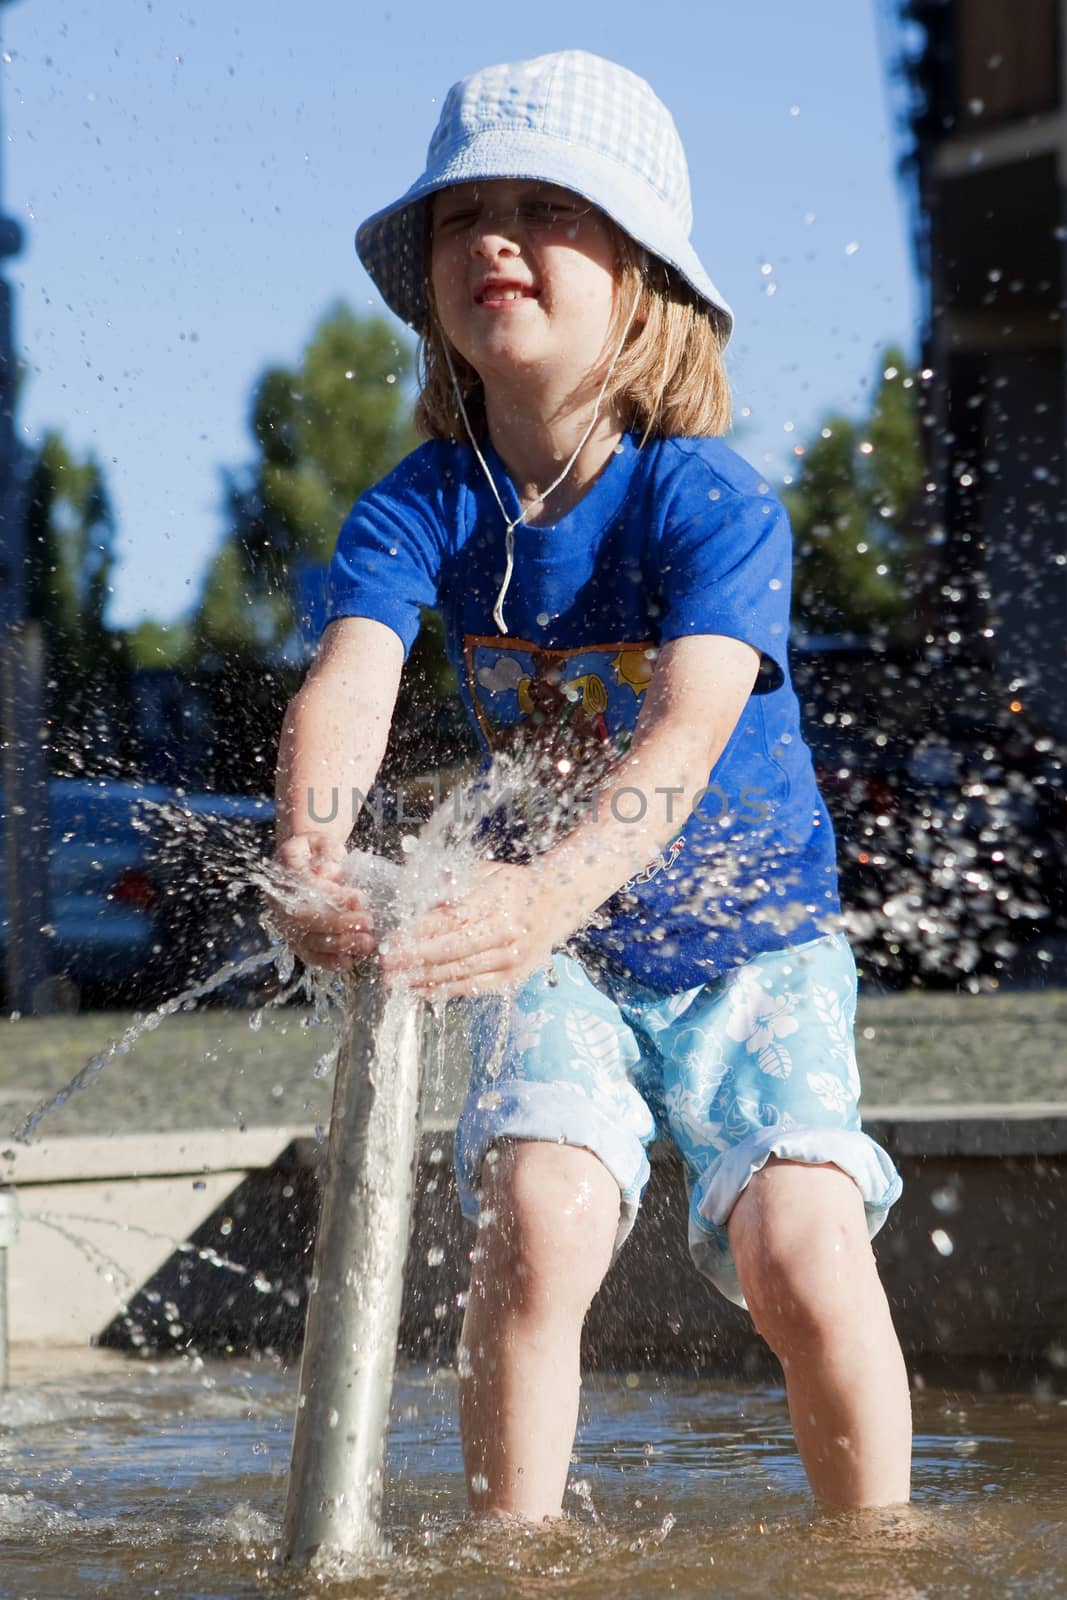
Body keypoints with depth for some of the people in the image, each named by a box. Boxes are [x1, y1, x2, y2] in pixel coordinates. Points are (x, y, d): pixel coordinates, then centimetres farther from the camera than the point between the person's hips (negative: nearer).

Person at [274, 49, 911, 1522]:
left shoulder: (715, 506, -23)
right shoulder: (419, 512, -12)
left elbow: (688, 733, -38)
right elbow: (345, 690, -29)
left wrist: (552, 889, -57)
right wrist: (315, 862, -52)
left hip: (752, 944, -2)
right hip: (556, 957, 2)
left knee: (802, 1257, -19)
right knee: (534, 1230, -20)